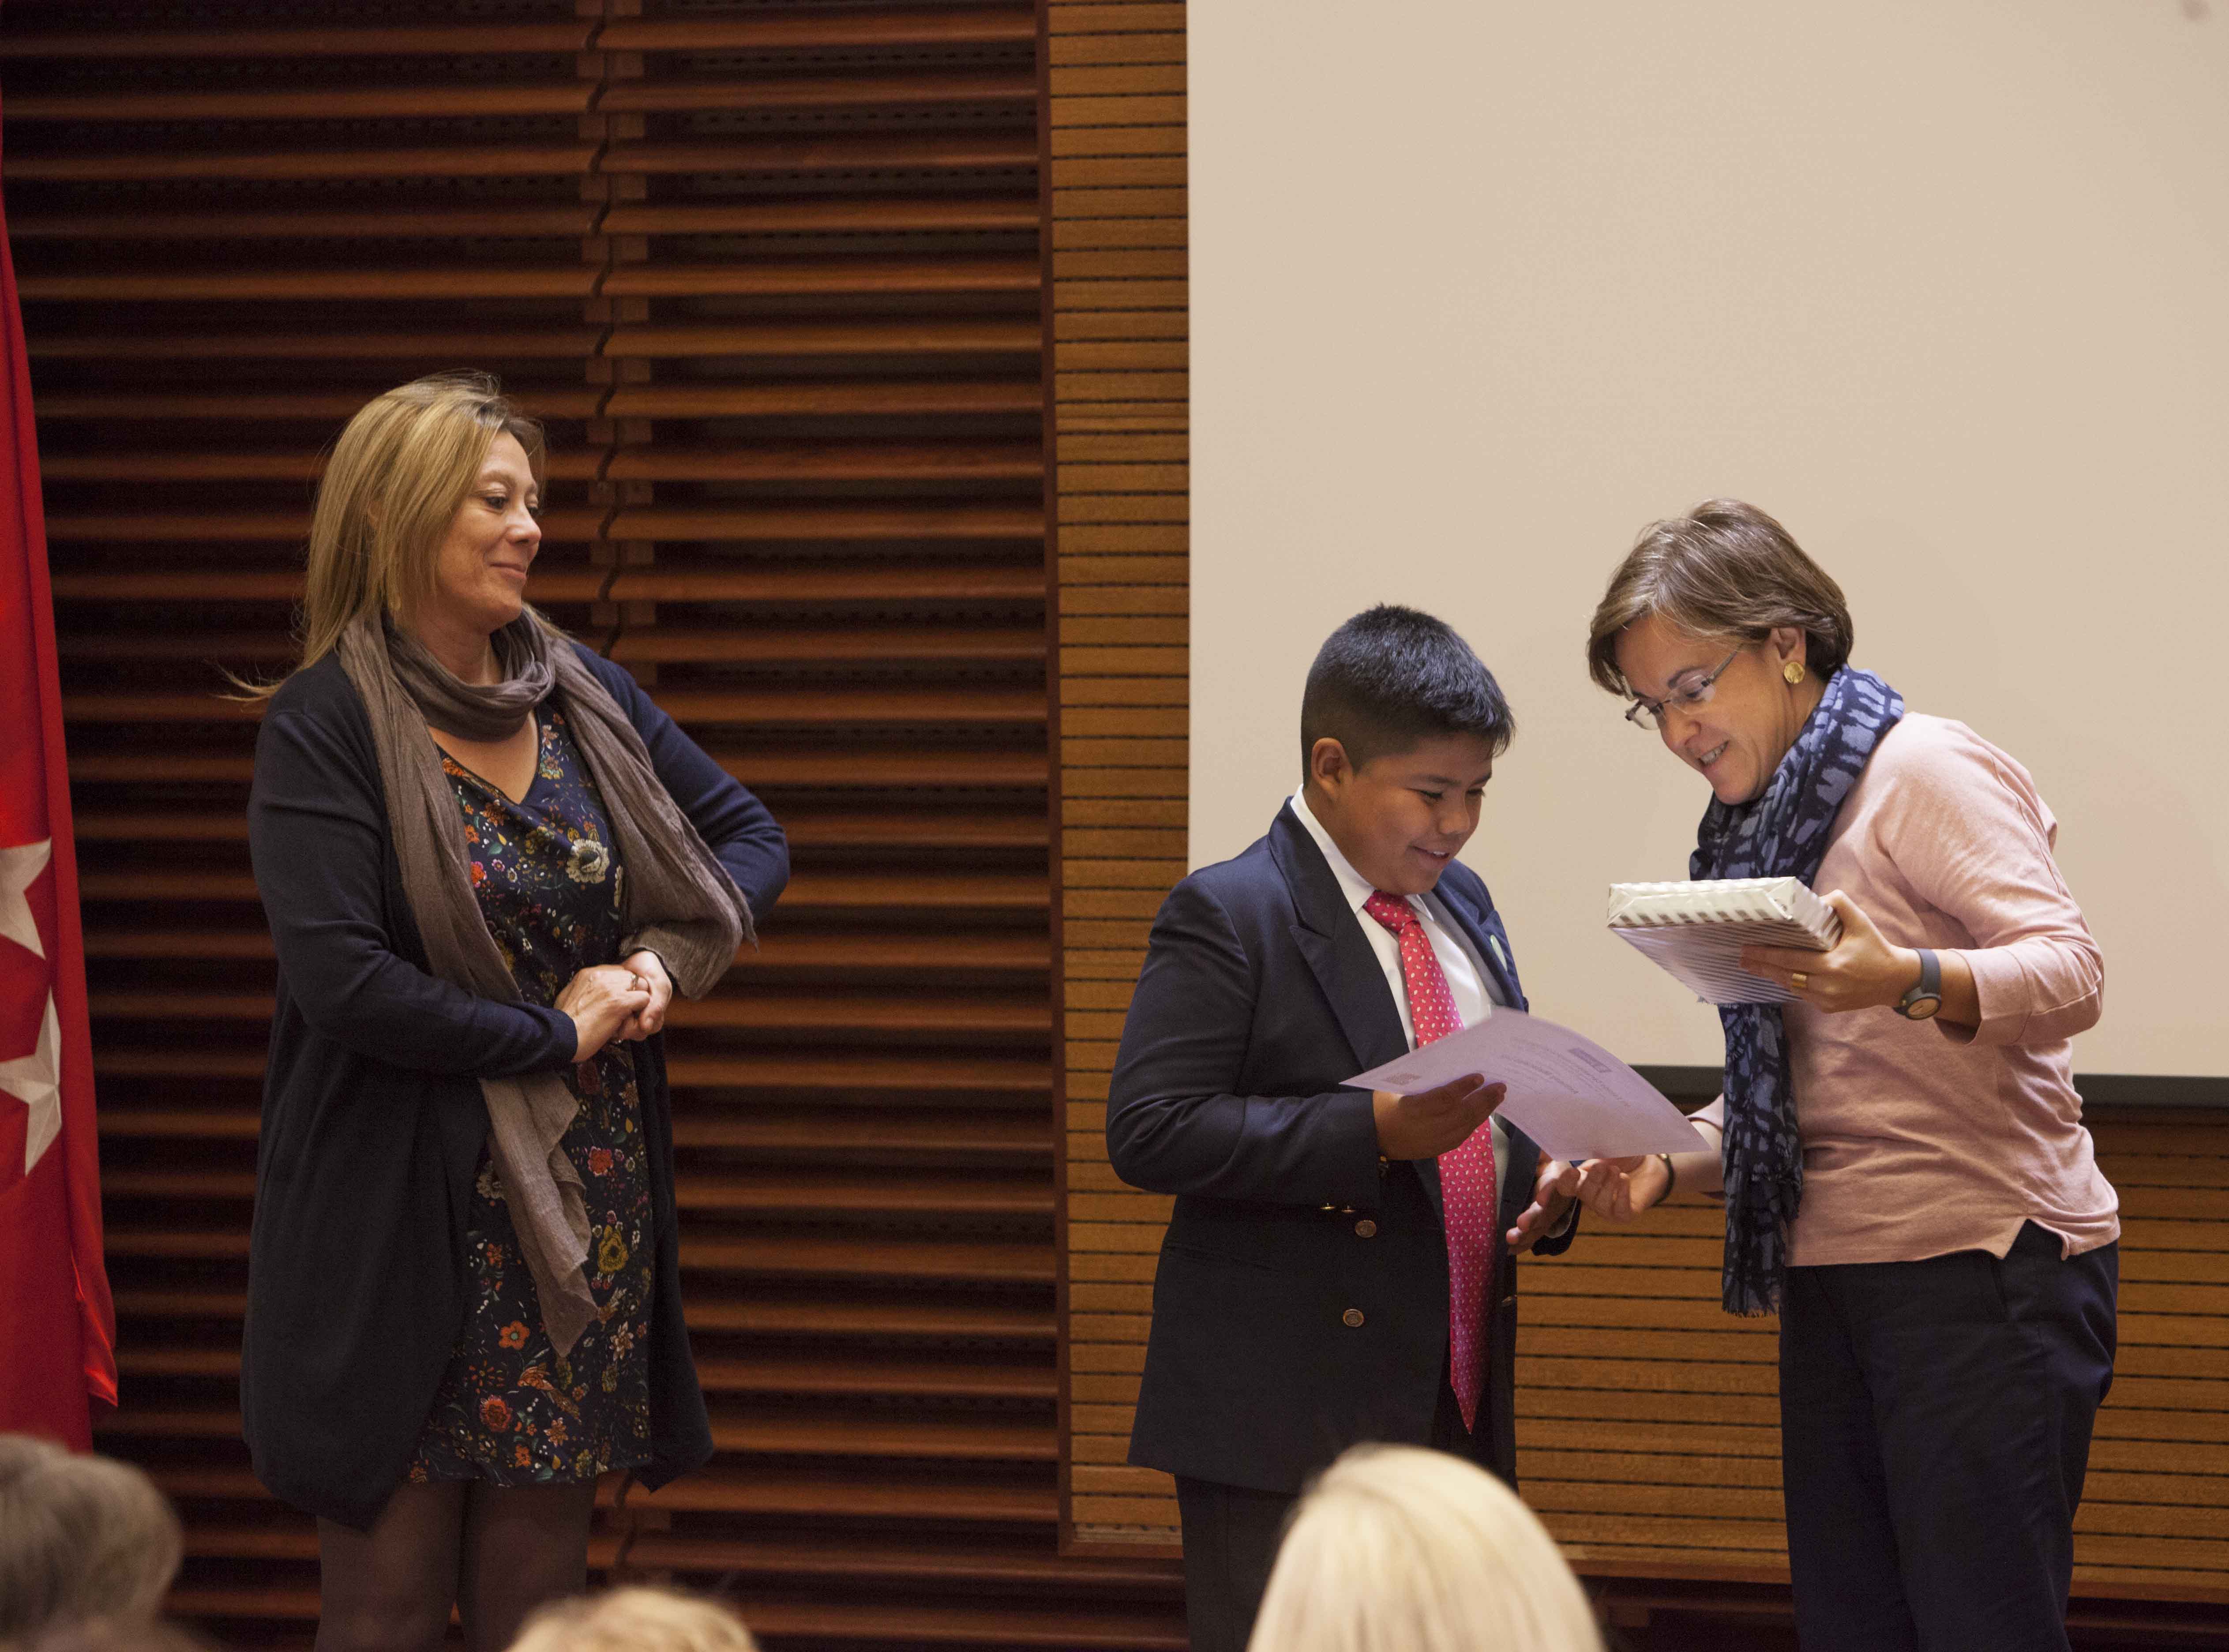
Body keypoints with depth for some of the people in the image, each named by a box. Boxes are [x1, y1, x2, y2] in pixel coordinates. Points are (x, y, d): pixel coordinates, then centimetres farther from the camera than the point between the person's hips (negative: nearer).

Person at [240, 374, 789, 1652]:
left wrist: (667, 959, -3)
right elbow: (341, 976, -20)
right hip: (410, 1216, -5)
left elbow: (753, 838, 16)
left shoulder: (581, 695, 8)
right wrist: (558, 1032, -13)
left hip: (583, 1207, 5)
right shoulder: (326, 725, -10)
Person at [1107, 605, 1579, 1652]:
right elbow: (1149, 1132, -17)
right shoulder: (1228, 917, -9)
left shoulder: (1463, 906, 15)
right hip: (1287, 1421, -7)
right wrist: (1376, 1132, -24)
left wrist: (1541, 1174, 2)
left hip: (1458, 1407, 7)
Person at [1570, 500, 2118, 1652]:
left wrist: (1906, 980, -35)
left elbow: (2070, 973, -18)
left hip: (1983, 1265, -8)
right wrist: (1667, 1162, 4)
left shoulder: (1923, 769, -6)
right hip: (1831, 1281, 8)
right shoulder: (1763, 825, 19)